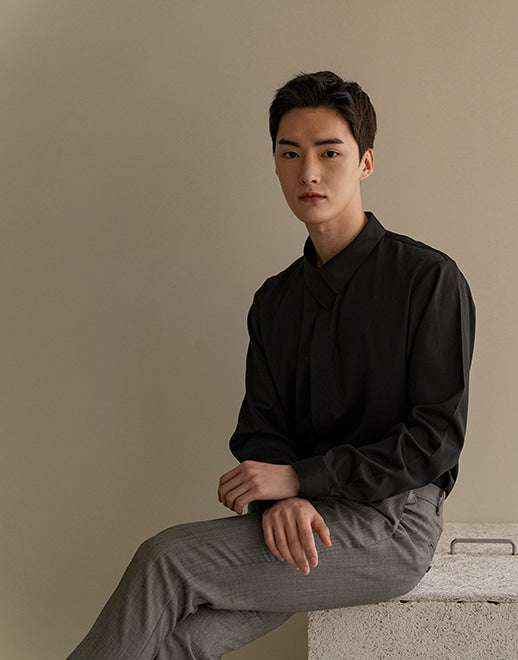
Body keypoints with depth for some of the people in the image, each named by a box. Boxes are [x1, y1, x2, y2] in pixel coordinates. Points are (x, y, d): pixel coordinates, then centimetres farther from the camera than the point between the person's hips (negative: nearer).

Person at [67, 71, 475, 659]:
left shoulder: (429, 279, -6)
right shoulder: (274, 300, 13)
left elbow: (438, 436, -10)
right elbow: (259, 428, 8)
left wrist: (299, 477, -15)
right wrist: (279, 500, -16)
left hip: (393, 522, -5)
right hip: (306, 520, 5)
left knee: (165, 561, -20)